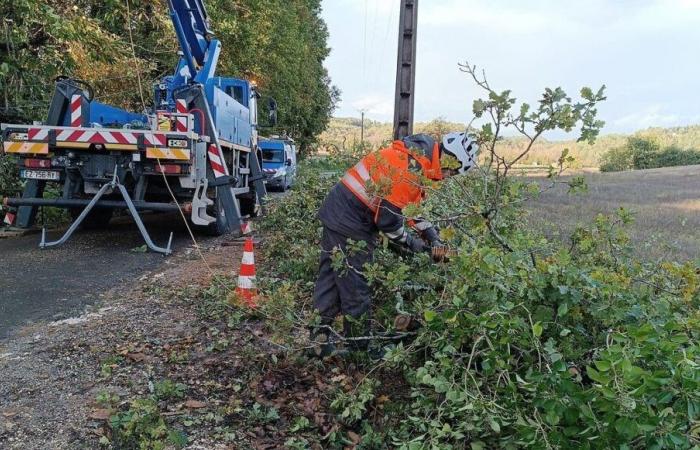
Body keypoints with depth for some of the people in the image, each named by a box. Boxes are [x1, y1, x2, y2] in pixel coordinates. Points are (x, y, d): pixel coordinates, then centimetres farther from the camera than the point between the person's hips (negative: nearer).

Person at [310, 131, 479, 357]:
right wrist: (412, 244, -4)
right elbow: (388, 218, -20)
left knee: (330, 278, 16)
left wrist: (430, 231, 14)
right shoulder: (411, 171, -23)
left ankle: (322, 338, 28)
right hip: (351, 224, -10)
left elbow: (408, 201, 19)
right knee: (356, 289, 2)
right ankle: (361, 347, 16)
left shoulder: (416, 154, 8)